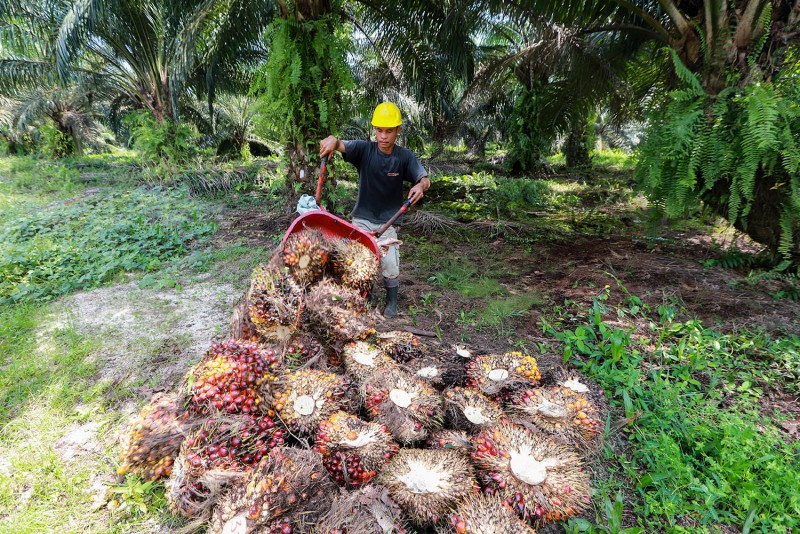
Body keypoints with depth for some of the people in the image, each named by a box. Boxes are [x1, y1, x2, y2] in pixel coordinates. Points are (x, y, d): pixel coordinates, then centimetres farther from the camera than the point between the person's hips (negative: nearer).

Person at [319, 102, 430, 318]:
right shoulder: (365, 149, -9)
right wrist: (332, 140, -48)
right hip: (362, 217, 1)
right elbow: (341, 145, -23)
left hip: (388, 220, 0)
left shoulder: (405, 156, -6)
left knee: (390, 264, -4)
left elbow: (425, 179, -8)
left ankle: (392, 302, 21)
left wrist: (420, 186, -33)